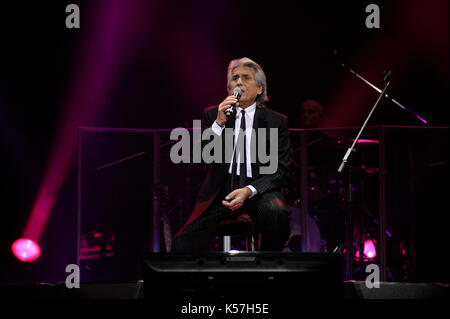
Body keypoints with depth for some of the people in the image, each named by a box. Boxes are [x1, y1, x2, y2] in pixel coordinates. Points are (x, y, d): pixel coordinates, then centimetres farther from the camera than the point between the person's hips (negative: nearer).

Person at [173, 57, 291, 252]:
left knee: (276, 211, -35)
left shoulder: (277, 122, 6)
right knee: (184, 243, -24)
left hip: (258, 189, 0)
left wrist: (249, 191, -18)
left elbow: (281, 171, -1)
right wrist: (219, 123, -13)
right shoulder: (212, 115, 11)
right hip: (220, 191, 0)